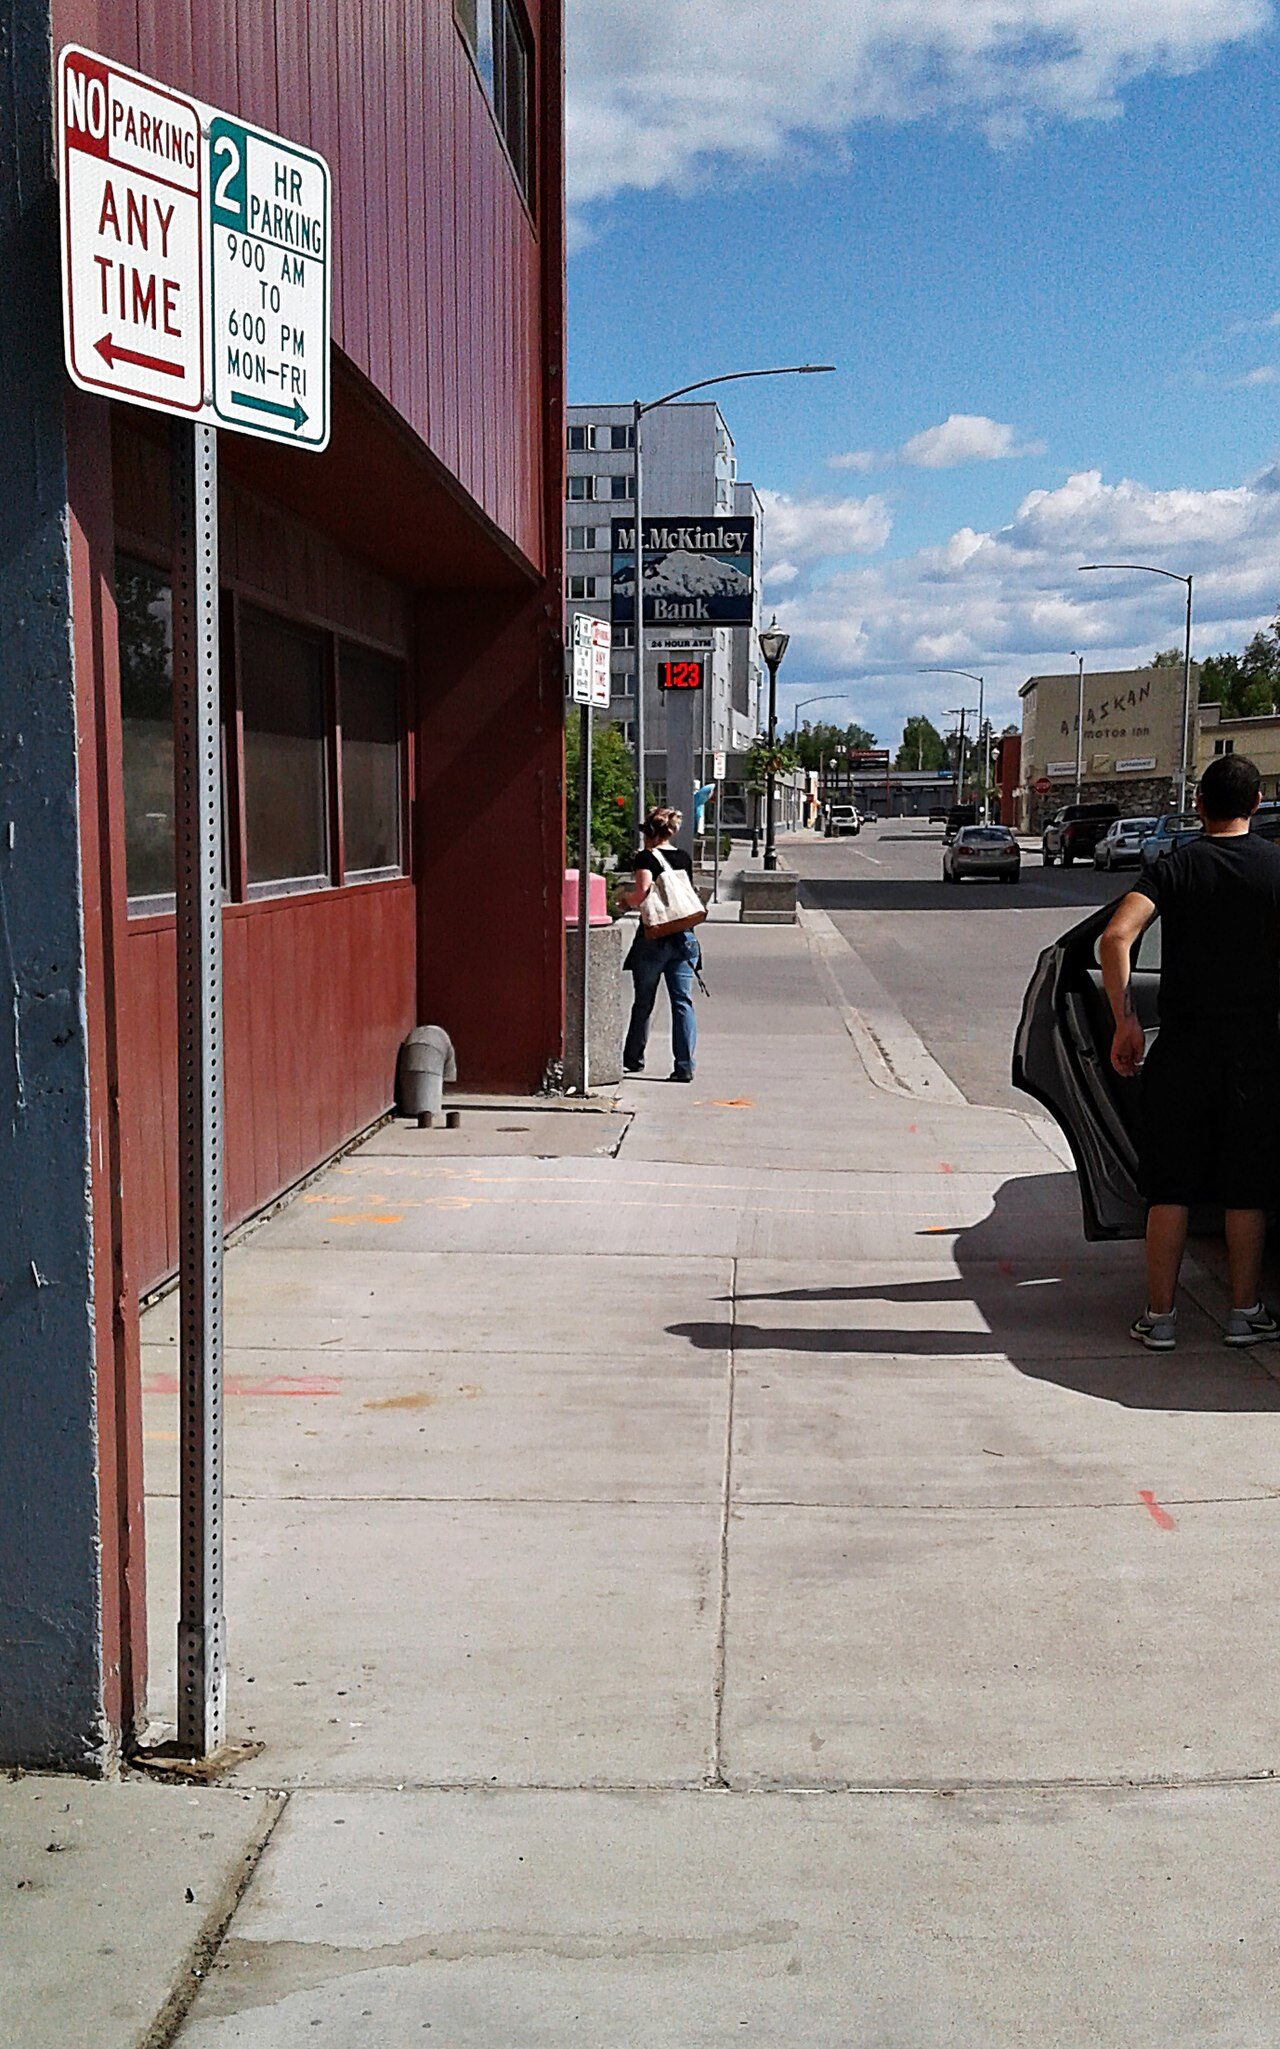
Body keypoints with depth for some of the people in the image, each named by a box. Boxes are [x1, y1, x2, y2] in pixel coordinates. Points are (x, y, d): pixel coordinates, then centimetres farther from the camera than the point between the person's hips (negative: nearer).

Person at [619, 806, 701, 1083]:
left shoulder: (646, 857, -6)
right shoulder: (684, 857, 11)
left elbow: (643, 893, -18)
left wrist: (625, 899, 3)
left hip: (654, 938, -4)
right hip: (684, 936, 4)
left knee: (643, 1002, 10)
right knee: (683, 1001, 2)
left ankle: (633, 1058, 24)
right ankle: (684, 1065, -5)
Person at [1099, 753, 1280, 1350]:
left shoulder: (1175, 867, 0)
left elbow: (1115, 937, -14)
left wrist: (1126, 1022, -9)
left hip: (1182, 1046, 0)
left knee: (1170, 1187, 6)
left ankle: (1160, 1316, 8)